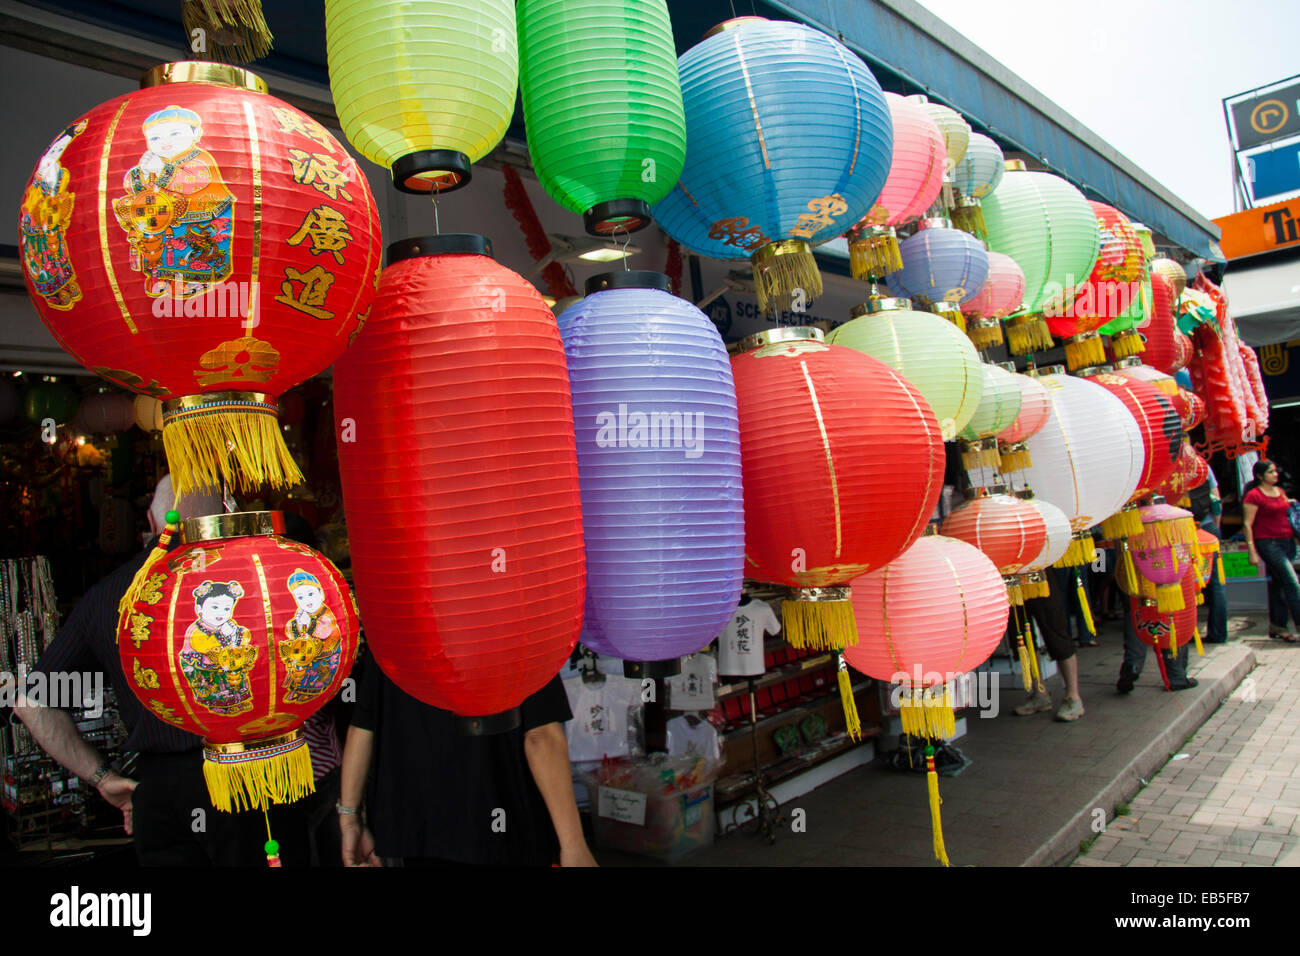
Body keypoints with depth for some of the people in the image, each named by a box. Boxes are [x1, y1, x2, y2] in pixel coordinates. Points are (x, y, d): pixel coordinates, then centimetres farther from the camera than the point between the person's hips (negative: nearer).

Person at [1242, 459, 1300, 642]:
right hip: (1268, 543, -7)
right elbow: (1247, 524, -10)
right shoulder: (1253, 495, -7)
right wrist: (1252, 552, -14)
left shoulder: (1280, 491, 15)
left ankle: (1276, 627, 15)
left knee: (1278, 583, 9)